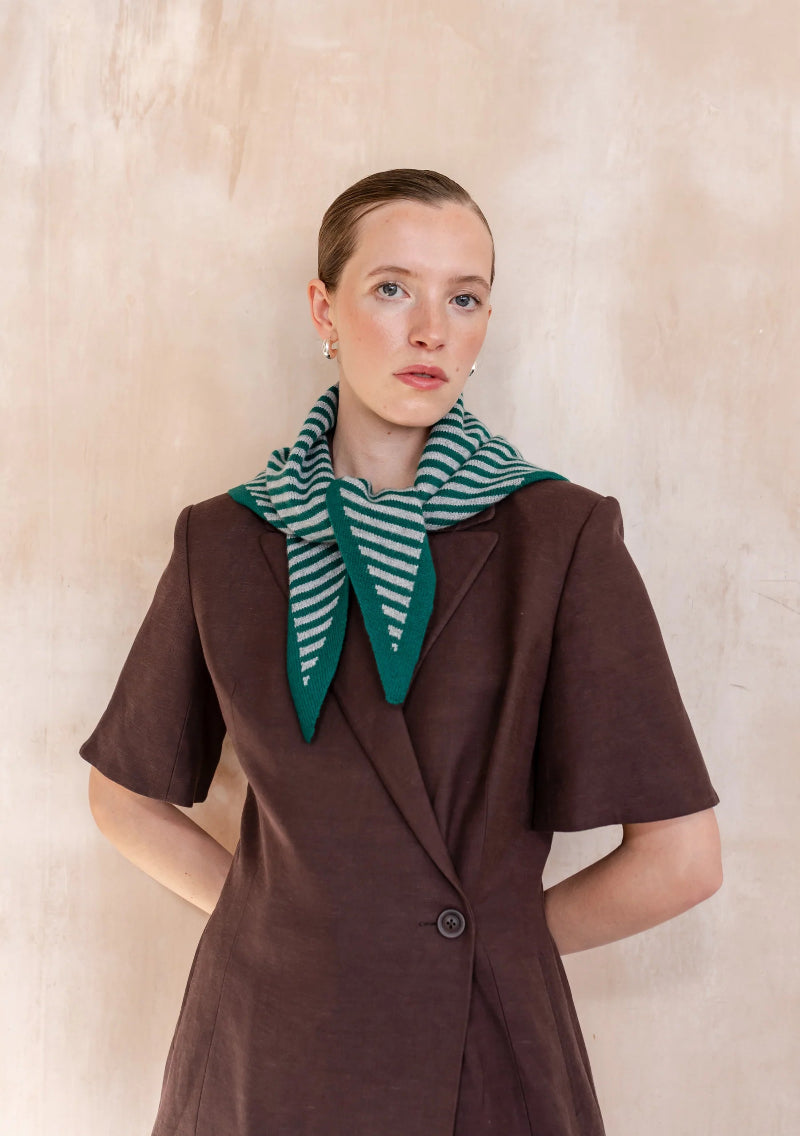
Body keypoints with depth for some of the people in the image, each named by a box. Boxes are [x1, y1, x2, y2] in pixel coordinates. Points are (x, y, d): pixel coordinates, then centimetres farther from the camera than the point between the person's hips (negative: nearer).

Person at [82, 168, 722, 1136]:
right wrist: (265, 915, 0)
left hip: (488, 1055, -1)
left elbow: (679, 859, -10)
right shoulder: (225, 541, -4)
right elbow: (124, 793, 8)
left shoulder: (561, 537, -12)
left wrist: (495, 937, -1)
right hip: (263, 1049, 2)